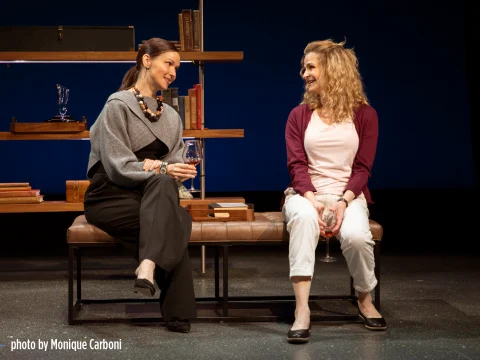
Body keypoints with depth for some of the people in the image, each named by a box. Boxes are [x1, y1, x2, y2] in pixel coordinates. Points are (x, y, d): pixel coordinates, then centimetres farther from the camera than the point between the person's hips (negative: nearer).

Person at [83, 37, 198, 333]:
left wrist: (157, 167, -16)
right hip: (110, 196, -5)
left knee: (164, 184, -34)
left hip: (151, 194, 5)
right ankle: (178, 313, -32)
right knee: (177, 221, -31)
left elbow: (175, 165, 8)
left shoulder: (172, 117, 16)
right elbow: (117, 166, -14)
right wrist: (163, 170, -26)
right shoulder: (118, 105, -6)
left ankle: (148, 266, -44)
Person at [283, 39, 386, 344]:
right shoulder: (299, 115, 7)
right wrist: (313, 200, -21)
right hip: (306, 194, 1)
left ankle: (365, 299, -2)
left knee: (356, 235, -34)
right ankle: (302, 310, -41)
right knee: (303, 217, -38)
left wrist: (343, 202, -18)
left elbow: (362, 168, -1)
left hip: (349, 195, 0)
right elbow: (297, 165, -2)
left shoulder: (364, 114, 3)